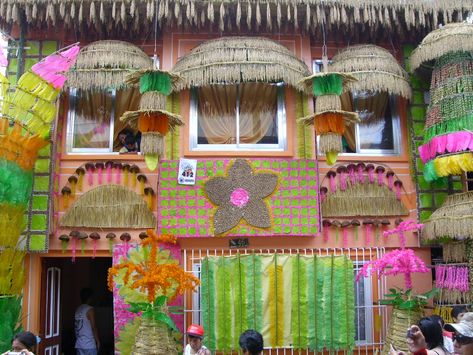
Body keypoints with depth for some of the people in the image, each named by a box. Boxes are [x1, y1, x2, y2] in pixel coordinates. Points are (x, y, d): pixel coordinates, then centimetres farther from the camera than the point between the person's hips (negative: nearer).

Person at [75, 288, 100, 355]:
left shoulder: (78, 310, 10)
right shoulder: (90, 309, -12)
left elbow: (76, 327, 15)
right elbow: (93, 327, -14)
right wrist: (98, 341, -6)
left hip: (79, 345, 7)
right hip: (89, 345, -7)